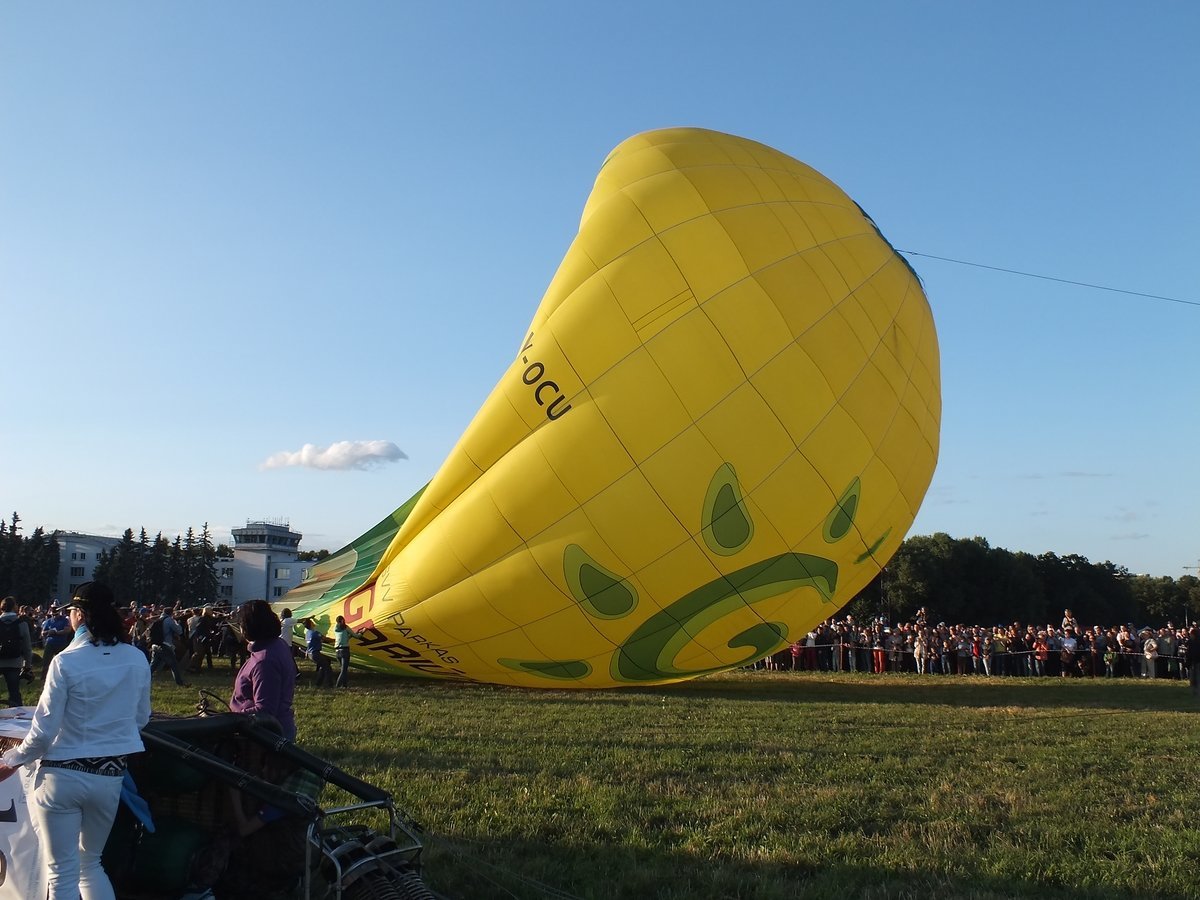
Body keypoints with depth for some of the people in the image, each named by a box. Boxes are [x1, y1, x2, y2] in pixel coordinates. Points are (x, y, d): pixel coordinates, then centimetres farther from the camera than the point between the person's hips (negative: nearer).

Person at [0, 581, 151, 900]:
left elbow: (44, 732, -11)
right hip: (109, 775, 4)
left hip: (62, 775, -4)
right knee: (91, 863, 23)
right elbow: (140, 718, 11)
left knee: (62, 872, 7)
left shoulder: (65, 662, -15)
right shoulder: (137, 659, -2)